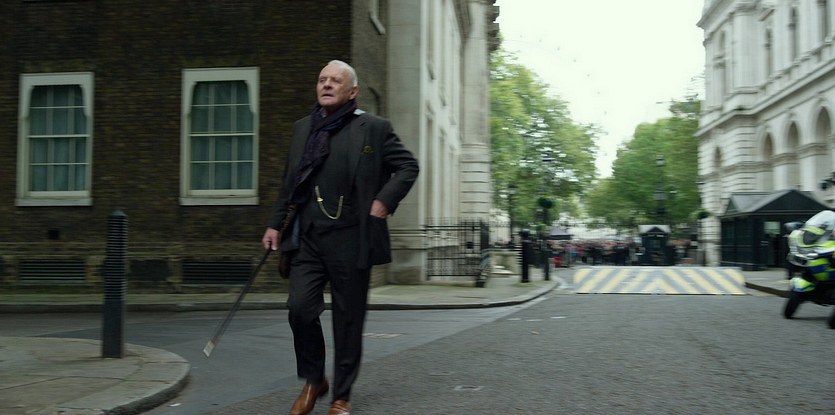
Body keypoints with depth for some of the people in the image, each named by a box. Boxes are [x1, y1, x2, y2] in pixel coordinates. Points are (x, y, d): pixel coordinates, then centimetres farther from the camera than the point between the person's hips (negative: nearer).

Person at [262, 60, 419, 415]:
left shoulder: (373, 128, 0)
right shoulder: (302, 128, 14)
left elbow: (408, 166, 3)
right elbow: (290, 182, 19)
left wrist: (384, 201, -9)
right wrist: (275, 224, 15)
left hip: (351, 239, -3)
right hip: (307, 237, 3)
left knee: (348, 319, 4)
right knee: (300, 307, -7)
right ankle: (313, 381, 17)